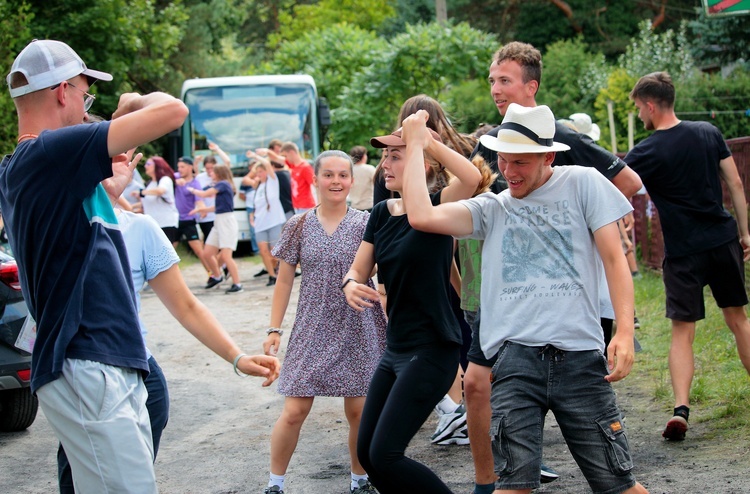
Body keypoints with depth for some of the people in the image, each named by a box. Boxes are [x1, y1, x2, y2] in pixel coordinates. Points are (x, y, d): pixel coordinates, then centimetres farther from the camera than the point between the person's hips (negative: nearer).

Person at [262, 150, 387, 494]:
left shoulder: (365, 224, -1)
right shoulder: (299, 226, 3)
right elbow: (284, 281, 7)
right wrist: (274, 330, 3)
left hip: (358, 330, 0)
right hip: (313, 330, 1)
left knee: (359, 411, 2)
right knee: (294, 411, -4)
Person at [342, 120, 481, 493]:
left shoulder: (436, 206, -12)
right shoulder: (381, 213, 8)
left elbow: (472, 177, -33)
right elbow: (359, 269, 10)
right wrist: (350, 284, -13)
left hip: (431, 349, -8)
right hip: (395, 348, 8)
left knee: (385, 455, -13)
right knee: (367, 452, 10)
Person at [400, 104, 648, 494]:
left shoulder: (582, 183, 9)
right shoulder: (491, 209, 14)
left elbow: (614, 259, 5)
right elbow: (421, 216, -2)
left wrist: (625, 332, -7)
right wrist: (416, 146, 9)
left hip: (581, 355, -1)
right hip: (515, 358, 1)